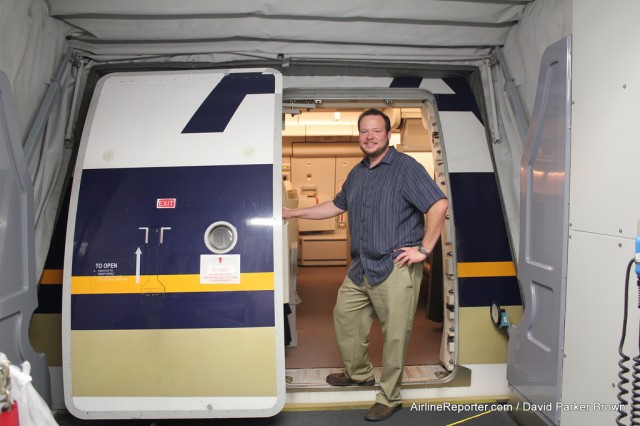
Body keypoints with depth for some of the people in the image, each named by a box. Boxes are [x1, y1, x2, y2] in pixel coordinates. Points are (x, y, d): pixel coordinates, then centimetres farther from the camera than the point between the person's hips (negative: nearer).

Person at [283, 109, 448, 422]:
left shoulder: (406, 167, -9)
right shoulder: (357, 173, 15)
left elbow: (439, 205, -16)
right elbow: (336, 206, 26)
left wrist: (424, 249, -16)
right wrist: (294, 213, 25)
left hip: (396, 268, -8)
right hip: (360, 268, 8)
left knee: (395, 333, 1)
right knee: (344, 316, 18)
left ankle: (389, 398, 19)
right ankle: (358, 373, 40)